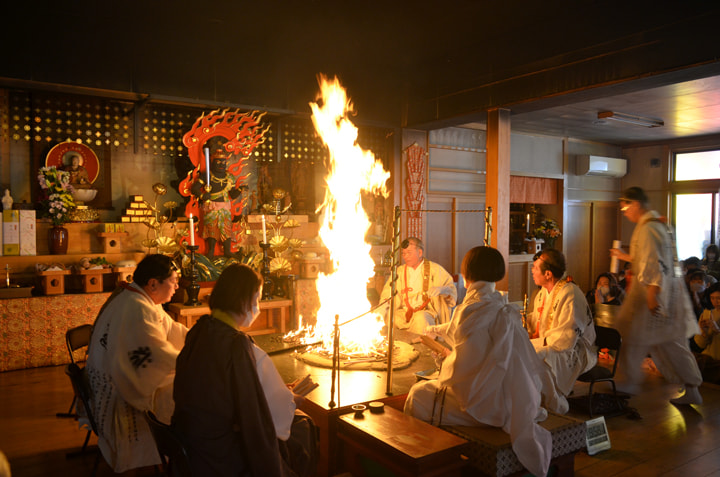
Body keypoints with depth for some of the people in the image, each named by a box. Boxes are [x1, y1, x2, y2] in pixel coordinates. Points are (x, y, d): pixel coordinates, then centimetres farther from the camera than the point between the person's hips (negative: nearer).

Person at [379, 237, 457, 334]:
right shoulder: (399, 271, 17)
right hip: (403, 313, 3)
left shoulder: (434, 269, 9)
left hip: (427, 312, -2)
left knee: (420, 318, -37)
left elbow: (452, 291, 6)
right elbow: (387, 295, 13)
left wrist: (440, 289, -16)